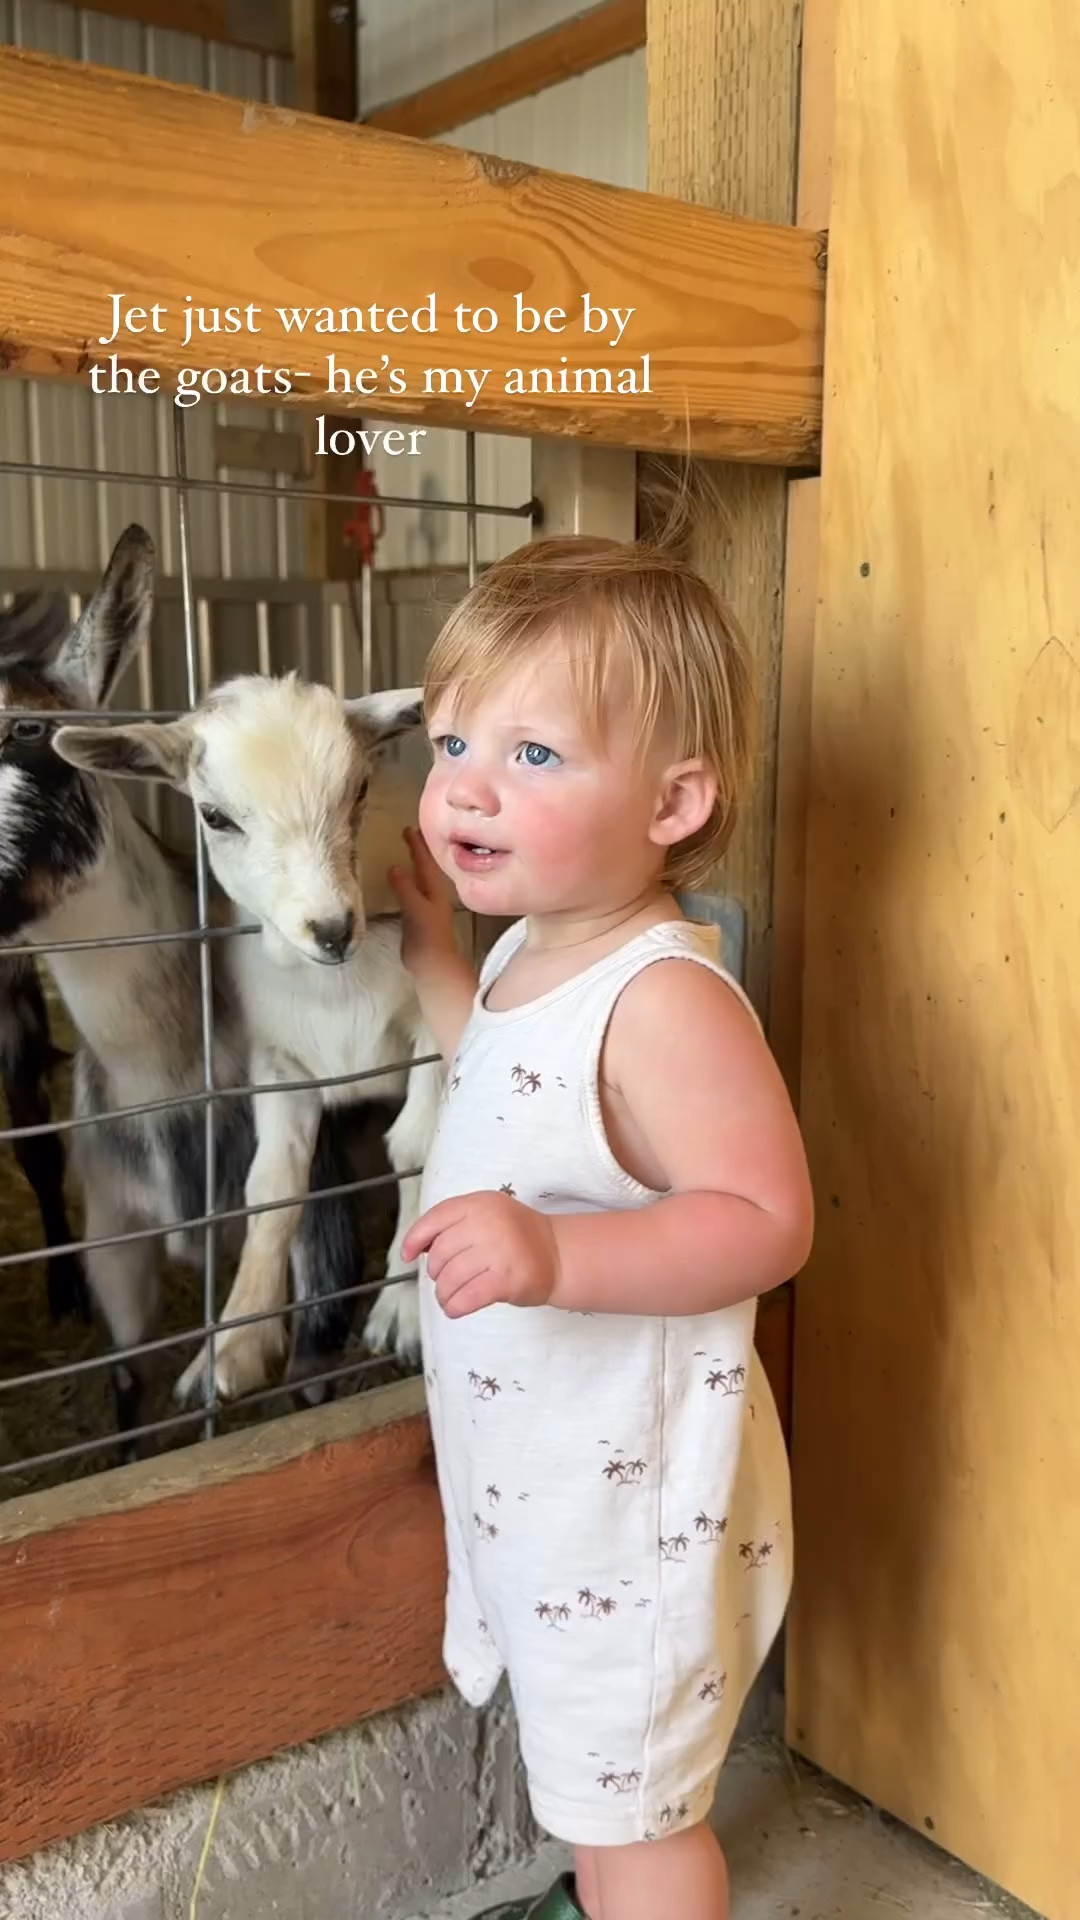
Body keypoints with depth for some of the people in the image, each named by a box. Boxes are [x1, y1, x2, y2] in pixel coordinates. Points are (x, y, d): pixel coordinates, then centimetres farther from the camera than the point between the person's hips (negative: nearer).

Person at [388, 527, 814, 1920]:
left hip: (631, 1489, -9)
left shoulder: (664, 999, -29)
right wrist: (433, 953, 12)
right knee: (577, 1764, 32)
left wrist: (556, 1253, -44)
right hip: (529, 1470, 9)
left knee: (626, 1798, 13)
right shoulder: (533, 950, 0)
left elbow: (767, 1219, -33)